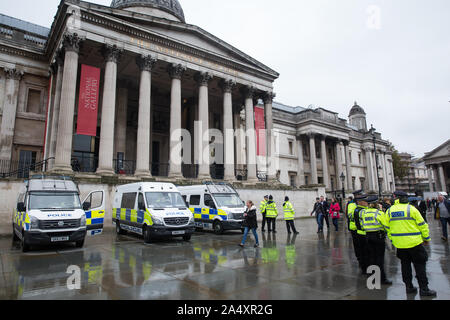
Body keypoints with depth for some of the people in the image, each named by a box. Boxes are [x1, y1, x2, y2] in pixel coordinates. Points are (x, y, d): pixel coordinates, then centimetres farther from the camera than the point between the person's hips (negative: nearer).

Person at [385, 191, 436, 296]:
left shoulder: (389, 211, 0)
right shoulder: (411, 209, -11)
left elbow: (388, 228, 7)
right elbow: (422, 225, -5)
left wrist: (392, 240, 18)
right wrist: (426, 238, 8)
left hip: (399, 244, 3)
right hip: (414, 243, -3)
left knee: (405, 265, 15)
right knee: (420, 265, 8)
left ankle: (409, 287, 22)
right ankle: (424, 289, 13)